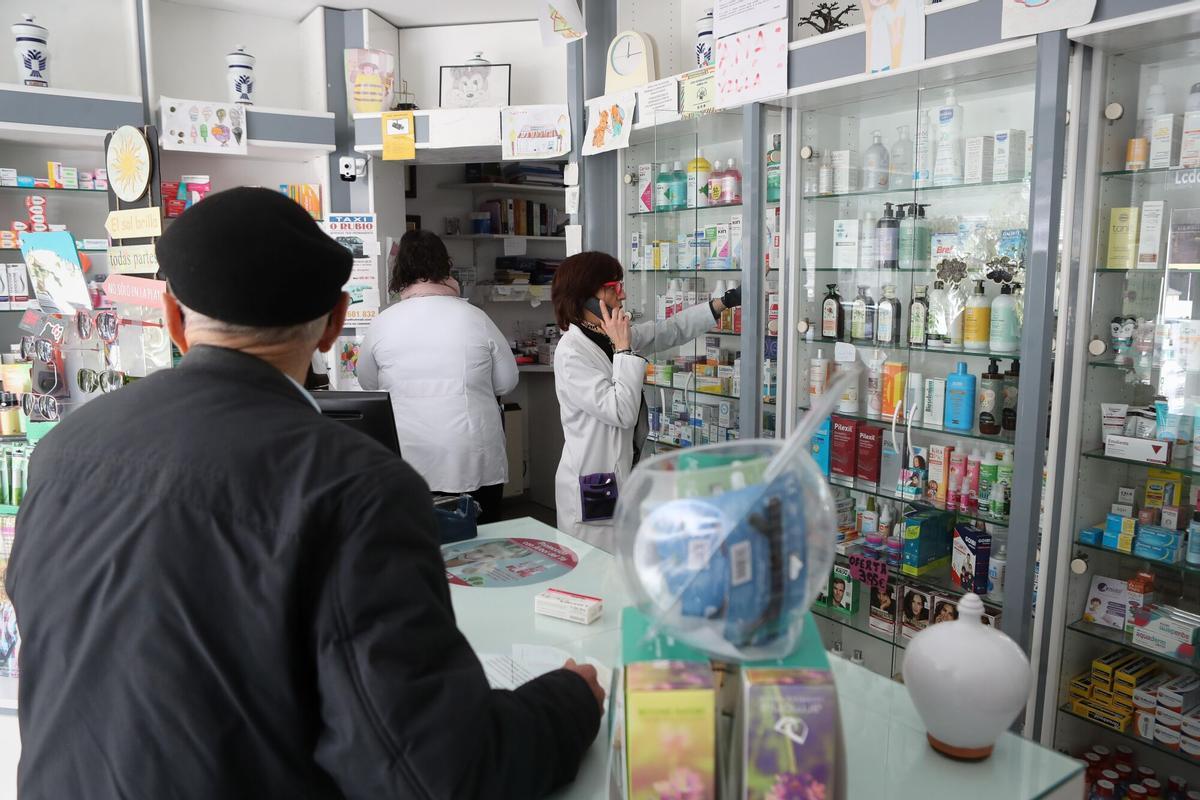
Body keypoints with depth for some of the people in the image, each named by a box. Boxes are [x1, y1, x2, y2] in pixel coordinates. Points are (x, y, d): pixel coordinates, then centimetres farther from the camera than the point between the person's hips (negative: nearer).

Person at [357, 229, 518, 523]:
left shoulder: (382, 324, -4)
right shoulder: (475, 318, -6)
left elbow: (367, 384, 12)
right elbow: (507, 382, 5)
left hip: (409, 466, 0)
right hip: (476, 465, 0)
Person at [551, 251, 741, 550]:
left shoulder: (615, 337, 8)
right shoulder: (571, 353, -18)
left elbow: (671, 331, 17)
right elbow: (621, 412, -22)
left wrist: (723, 303, 13)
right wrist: (623, 349, -18)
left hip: (623, 474, 8)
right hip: (592, 487, -8)